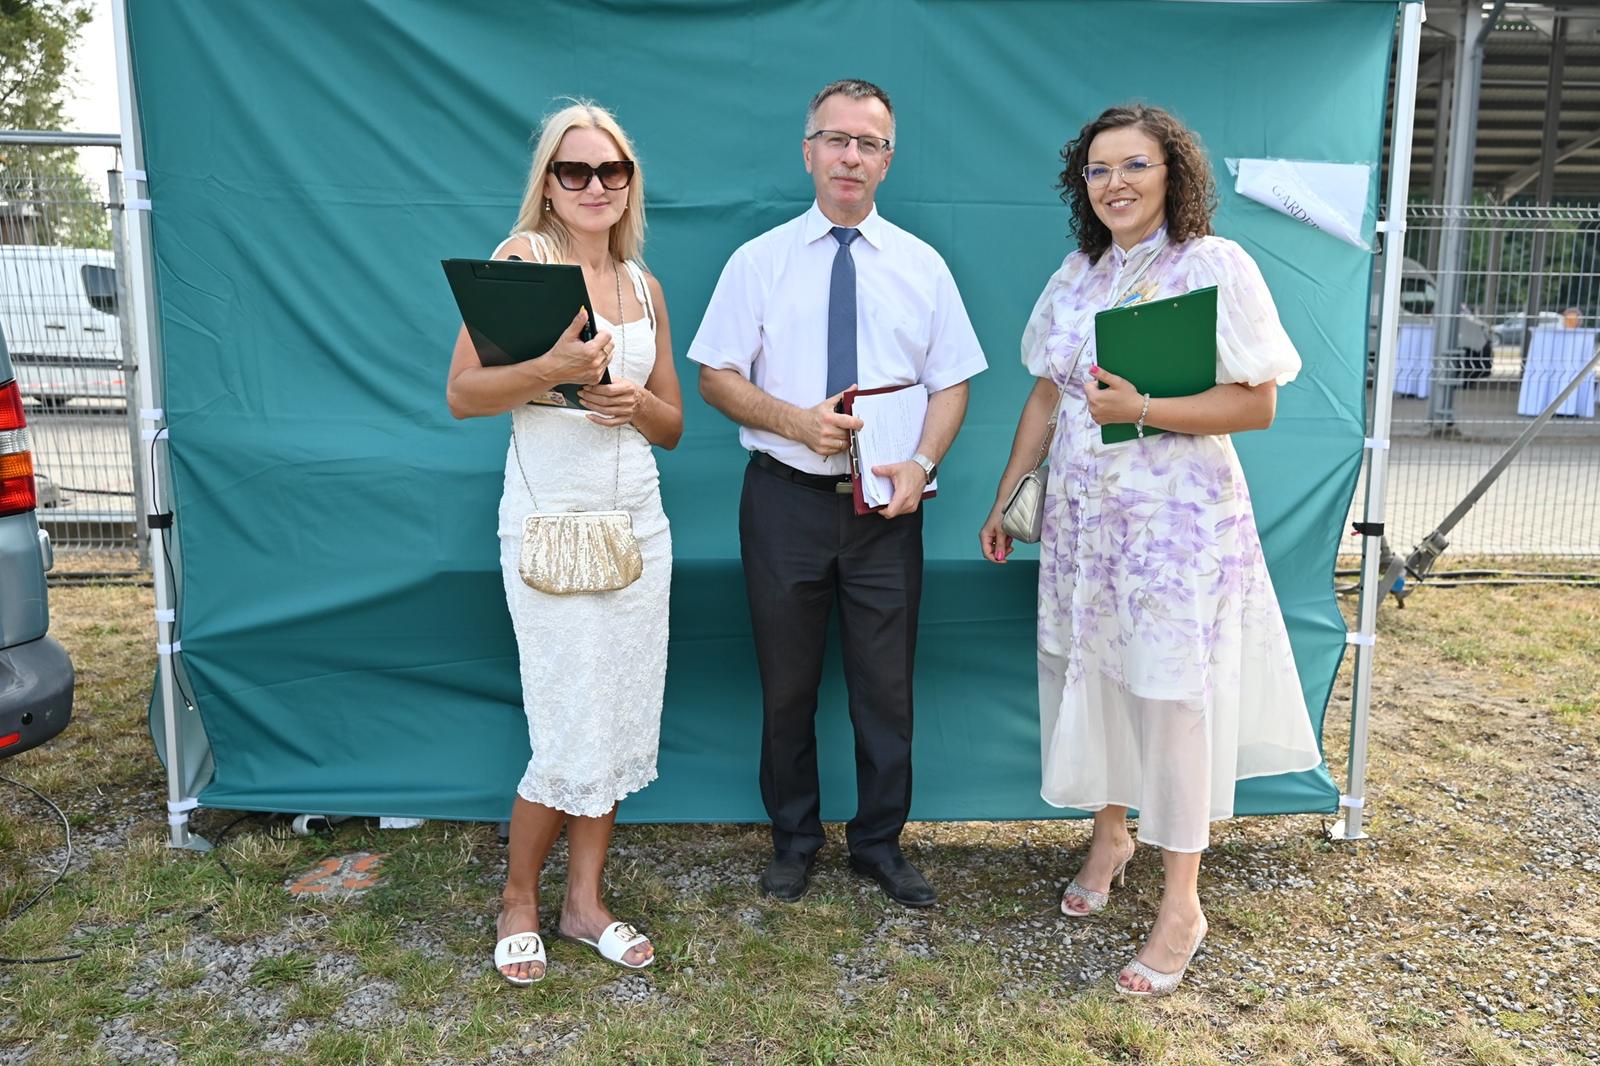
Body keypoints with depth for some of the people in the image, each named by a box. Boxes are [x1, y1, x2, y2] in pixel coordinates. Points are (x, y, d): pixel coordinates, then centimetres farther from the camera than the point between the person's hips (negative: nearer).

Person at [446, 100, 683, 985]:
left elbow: (673, 427, 16)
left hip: (636, 521, 6)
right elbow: (461, 394, -10)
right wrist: (553, 367, -24)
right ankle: (519, 901, 22)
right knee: (572, 739, -3)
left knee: (620, 728, 10)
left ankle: (585, 902, 26)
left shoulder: (644, 287, 12)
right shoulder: (522, 259, -3)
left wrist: (639, 402, -6)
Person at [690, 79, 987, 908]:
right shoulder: (759, 261, 2)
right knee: (787, 682, 11)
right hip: (785, 498, -1)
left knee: (887, 682, 8)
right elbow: (716, 376, 0)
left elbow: (951, 382, 5)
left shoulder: (922, 266, 6)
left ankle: (880, 842, 28)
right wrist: (795, 420, -16)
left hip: (885, 504, 1)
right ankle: (794, 840, 30)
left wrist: (922, 461, -13)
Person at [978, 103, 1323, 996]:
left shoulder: (1215, 266, -7)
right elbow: (1047, 396, 14)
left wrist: (1140, 409, -21)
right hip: (1082, 513, 5)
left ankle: (1183, 905, 13)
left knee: (1172, 696, -1)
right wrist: (1005, 499, 13)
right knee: (1091, 679, 12)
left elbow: (1257, 405, -11)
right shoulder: (1078, 275, 10)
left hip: (1178, 517, -5)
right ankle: (1109, 834, 37)